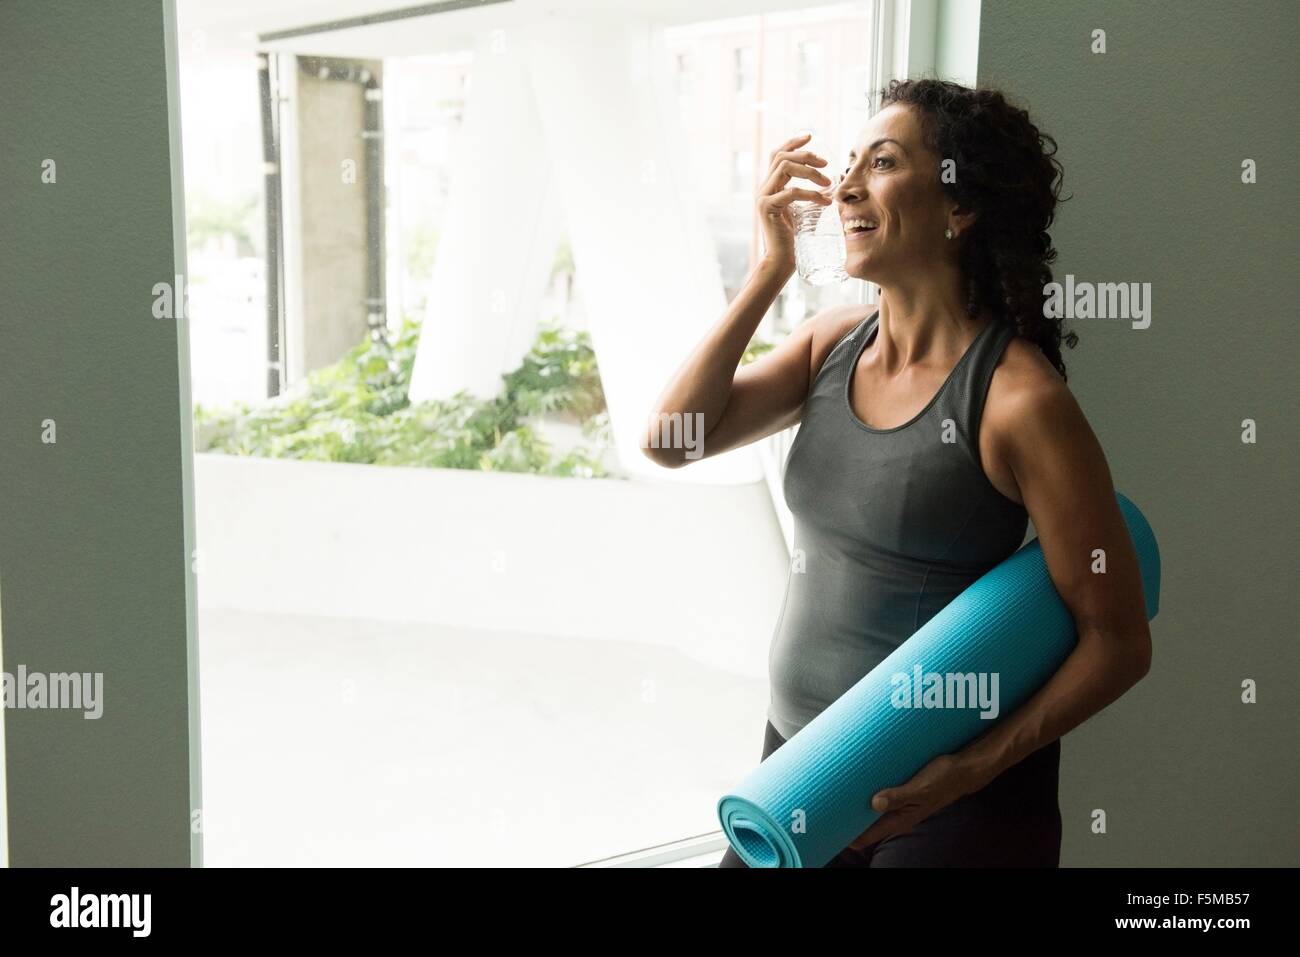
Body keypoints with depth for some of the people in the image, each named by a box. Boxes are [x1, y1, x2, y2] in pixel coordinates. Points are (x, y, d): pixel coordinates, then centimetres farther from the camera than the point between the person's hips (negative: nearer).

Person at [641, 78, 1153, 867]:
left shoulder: (1018, 398, -18)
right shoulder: (833, 342, 0)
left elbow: (1118, 640, -14)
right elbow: (671, 440, -7)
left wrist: (974, 768, -22)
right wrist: (770, 272, -10)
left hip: (950, 799, -5)